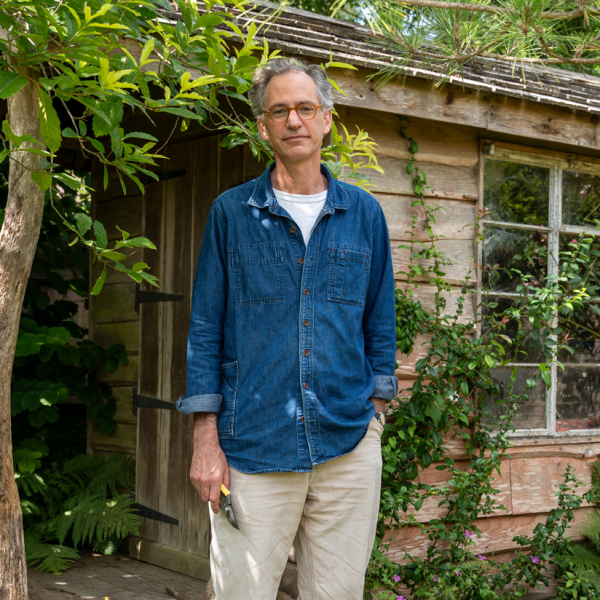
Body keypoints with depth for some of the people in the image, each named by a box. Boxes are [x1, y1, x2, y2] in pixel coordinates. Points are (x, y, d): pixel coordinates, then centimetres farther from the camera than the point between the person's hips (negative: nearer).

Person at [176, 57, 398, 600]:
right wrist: (206, 440, -3)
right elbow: (205, 328, 3)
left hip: (348, 445, 2)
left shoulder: (364, 214, 9)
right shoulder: (231, 212, 4)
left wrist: (374, 419, 7)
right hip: (252, 447, -1)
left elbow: (380, 322, 14)